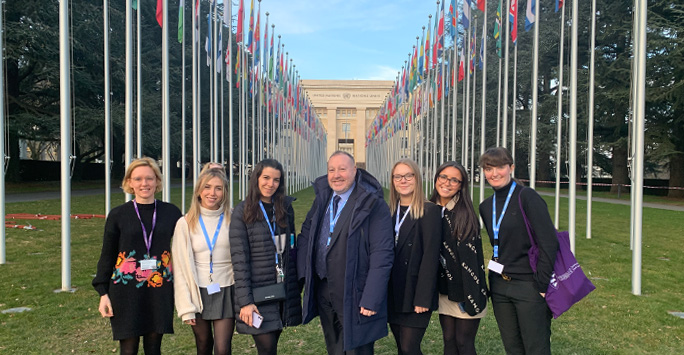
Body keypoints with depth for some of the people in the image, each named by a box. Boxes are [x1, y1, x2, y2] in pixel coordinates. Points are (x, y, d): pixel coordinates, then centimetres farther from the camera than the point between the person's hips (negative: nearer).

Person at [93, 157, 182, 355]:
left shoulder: (171, 213, 2)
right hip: (127, 293, -1)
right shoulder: (118, 215, 0)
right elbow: (107, 256, 3)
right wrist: (103, 293, 2)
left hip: (160, 292, 1)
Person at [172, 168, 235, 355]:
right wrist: (185, 307, -5)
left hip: (226, 292, -1)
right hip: (198, 292, 1)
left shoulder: (232, 220, -4)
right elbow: (180, 267, -2)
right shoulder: (186, 223, -4)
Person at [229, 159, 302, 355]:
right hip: (259, 294, -4)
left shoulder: (286, 207, 7)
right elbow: (239, 260, -9)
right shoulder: (243, 212, -6)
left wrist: (296, 286, 8)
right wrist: (245, 301, -13)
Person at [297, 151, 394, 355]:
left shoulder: (373, 204, -15)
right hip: (322, 291, 6)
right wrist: (303, 273, 0)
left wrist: (371, 299, -21)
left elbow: (382, 254, -19)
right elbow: (305, 236, 12)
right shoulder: (322, 197, 5)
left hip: (353, 295, -6)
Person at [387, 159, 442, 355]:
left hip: (415, 295, -6)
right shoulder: (389, 211, 10)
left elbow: (430, 256, -13)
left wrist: (423, 298, -17)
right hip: (393, 295, 6)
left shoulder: (430, 211, -9)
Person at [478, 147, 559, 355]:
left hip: (528, 284, -6)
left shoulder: (527, 197, -11)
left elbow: (549, 243, -16)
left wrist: (542, 285, -16)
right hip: (499, 286, 7)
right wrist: (496, 273, 11)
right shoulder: (486, 206, 9)